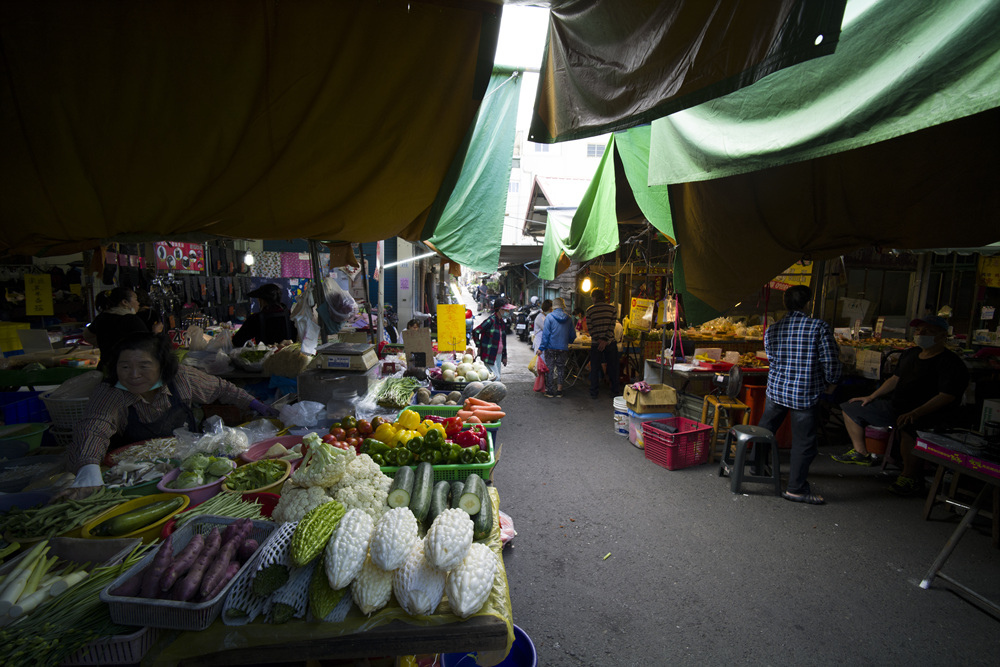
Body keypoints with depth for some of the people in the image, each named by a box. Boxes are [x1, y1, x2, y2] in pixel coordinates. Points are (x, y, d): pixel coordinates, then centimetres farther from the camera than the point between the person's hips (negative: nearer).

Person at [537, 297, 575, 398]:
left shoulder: (549, 317, -9)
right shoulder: (569, 318, 1)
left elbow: (545, 334, -11)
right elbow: (573, 335, 8)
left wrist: (541, 347, -7)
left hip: (551, 347, -2)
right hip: (563, 348, 3)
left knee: (550, 368, 5)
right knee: (561, 368, 12)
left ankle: (550, 391, 8)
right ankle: (559, 390, 16)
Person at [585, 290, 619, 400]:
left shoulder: (589, 310, -1)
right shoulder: (612, 308, 0)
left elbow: (590, 328, -7)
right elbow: (612, 326, -8)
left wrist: (598, 340, -8)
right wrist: (605, 340, -11)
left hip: (595, 344, 0)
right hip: (610, 343, 1)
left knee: (594, 369, 8)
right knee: (612, 368, 12)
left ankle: (594, 393, 11)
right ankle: (614, 391, 18)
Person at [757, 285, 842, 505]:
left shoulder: (772, 329, 0)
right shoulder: (819, 327, -12)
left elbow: (771, 358, 8)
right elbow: (831, 361, -9)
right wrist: (831, 381, 9)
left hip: (776, 389, 5)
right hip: (805, 395, -4)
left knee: (765, 430, 21)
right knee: (803, 442, 6)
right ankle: (796, 488, 13)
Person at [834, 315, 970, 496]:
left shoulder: (951, 363, -12)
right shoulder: (910, 354, 13)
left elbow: (946, 396, -21)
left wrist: (915, 413, -31)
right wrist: (872, 396, 13)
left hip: (929, 414, -9)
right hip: (895, 406, 9)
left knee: (907, 427, -42)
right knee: (851, 408, 6)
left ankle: (910, 476, -23)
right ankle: (861, 452, 14)